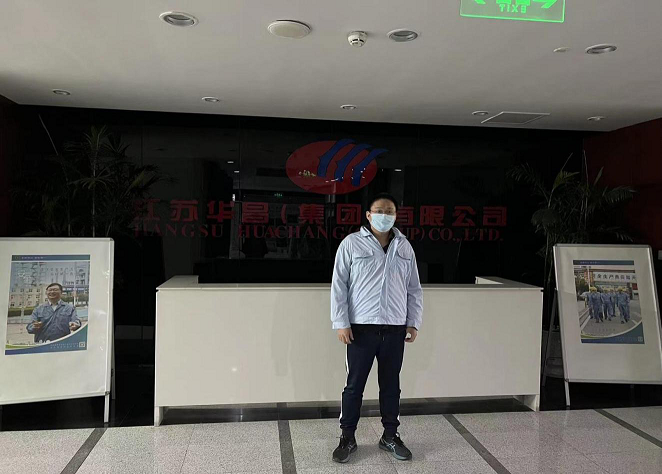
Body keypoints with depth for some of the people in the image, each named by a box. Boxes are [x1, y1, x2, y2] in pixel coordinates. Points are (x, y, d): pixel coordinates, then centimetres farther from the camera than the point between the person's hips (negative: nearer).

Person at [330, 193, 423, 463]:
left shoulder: (405, 247, 8)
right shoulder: (352, 243, -3)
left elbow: (414, 289, 12)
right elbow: (339, 285, -5)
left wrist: (414, 322, 6)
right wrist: (341, 323, -10)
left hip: (395, 329, 3)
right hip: (361, 328, -3)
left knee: (391, 384, 13)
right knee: (354, 384, 6)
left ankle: (390, 436, 29)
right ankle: (348, 438, 22)